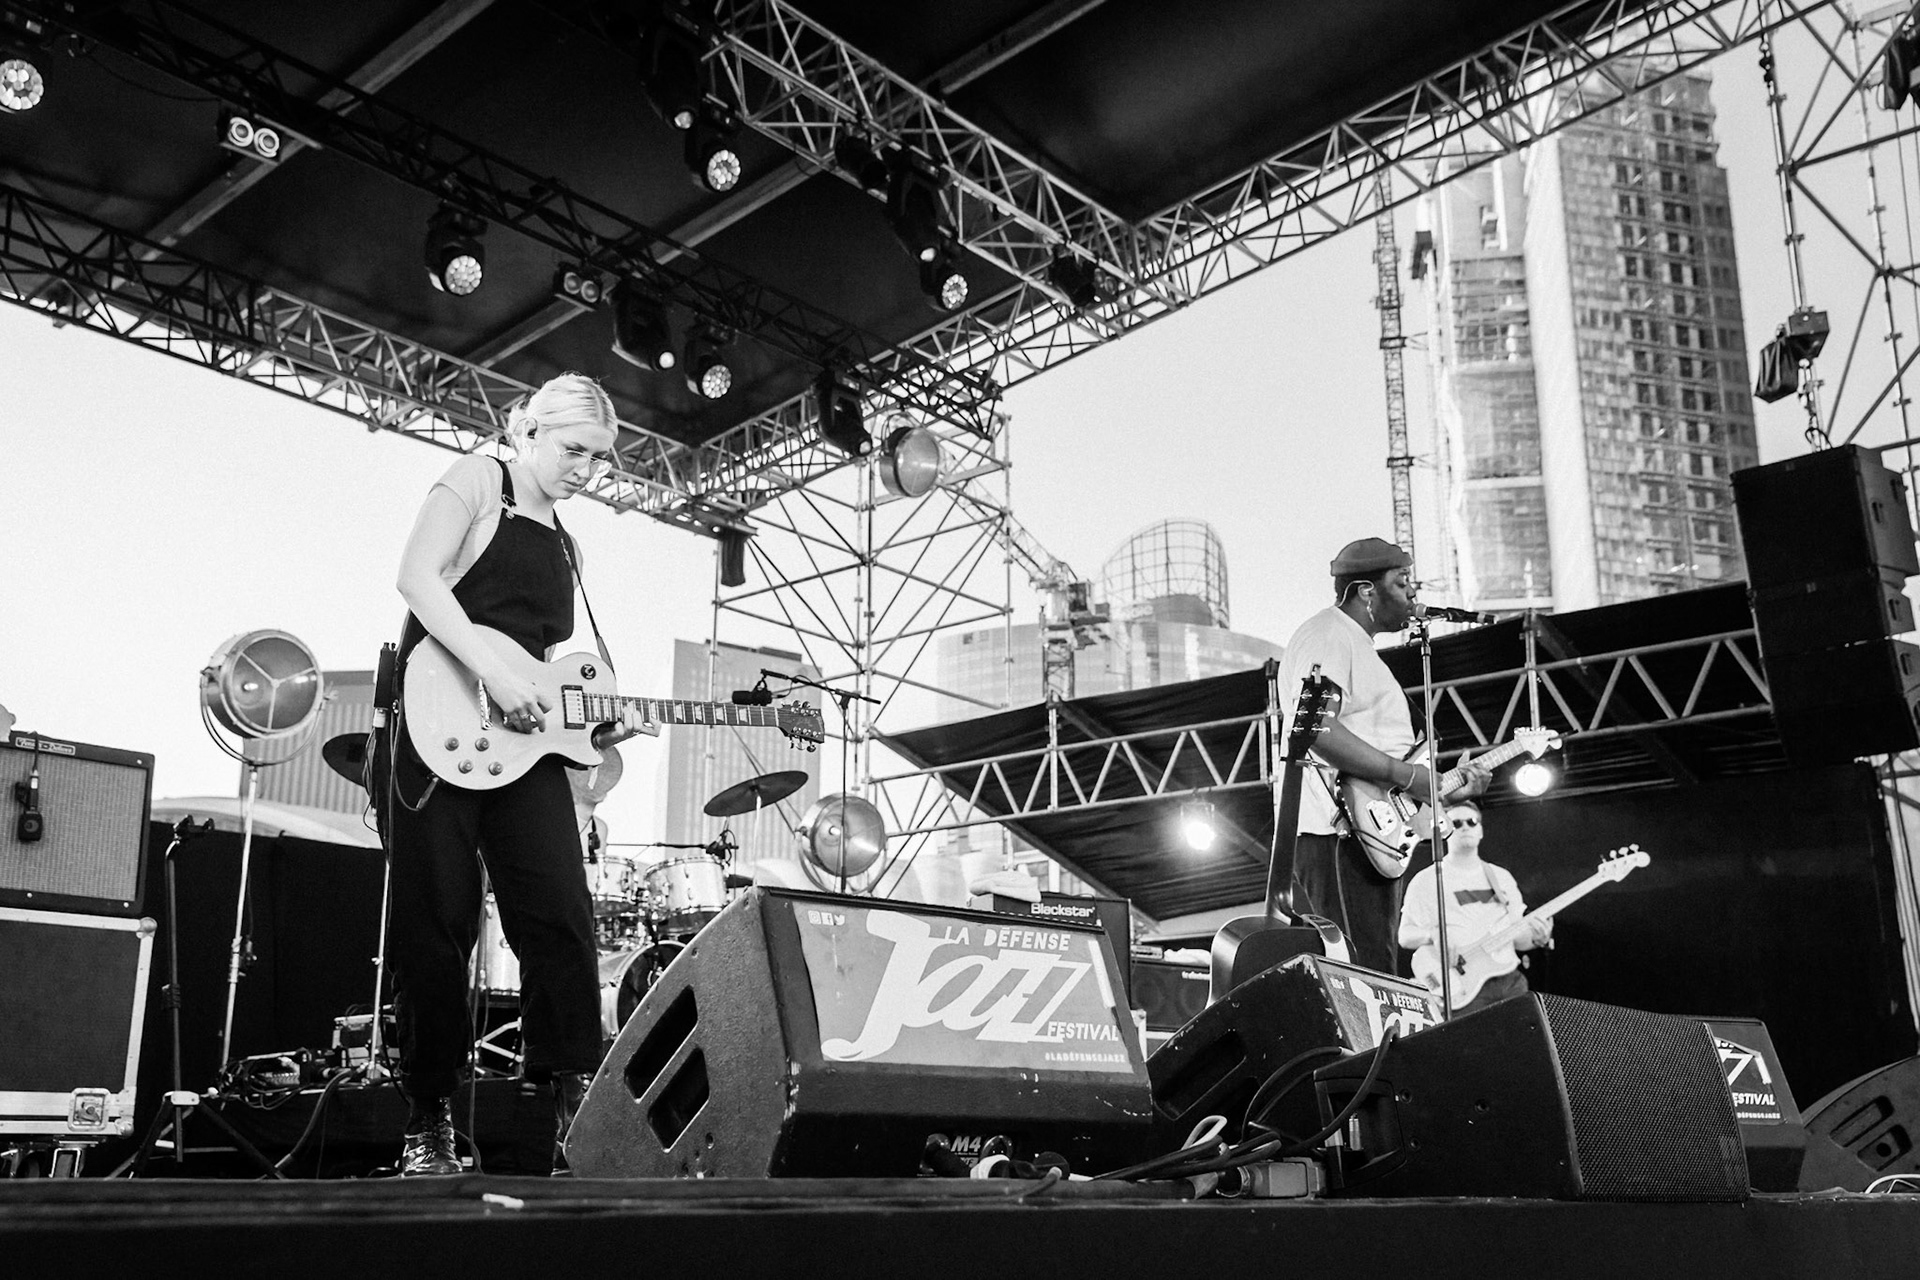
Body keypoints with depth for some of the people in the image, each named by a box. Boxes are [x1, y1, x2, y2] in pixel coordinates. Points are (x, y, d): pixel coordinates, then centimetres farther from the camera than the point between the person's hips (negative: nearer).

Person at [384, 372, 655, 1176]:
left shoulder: (564, 545, 24)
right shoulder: (478, 480, 4)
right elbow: (417, 577, -11)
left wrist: (602, 724, 5)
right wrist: (492, 672, -21)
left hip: (521, 741, 6)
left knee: (561, 920, -7)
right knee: (437, 925, -2)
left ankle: (576, 1108, -5)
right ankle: (427, 1125, 8)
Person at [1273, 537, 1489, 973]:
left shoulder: (1358, 644, 28)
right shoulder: (1327, 636, -7)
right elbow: (1318, 730, -23)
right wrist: (1405, 775, -19)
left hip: (1366, 833, 11)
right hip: (1334, 835, -11)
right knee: (1367, 981, -15)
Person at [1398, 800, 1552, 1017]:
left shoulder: (1502, 877, 15)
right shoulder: (1425, 881, 1)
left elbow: (1516, 938, 15)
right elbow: (1405, 936, 0)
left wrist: (1535, 937, -6)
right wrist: (1433, 934, -19)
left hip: (1509, 981, 5)